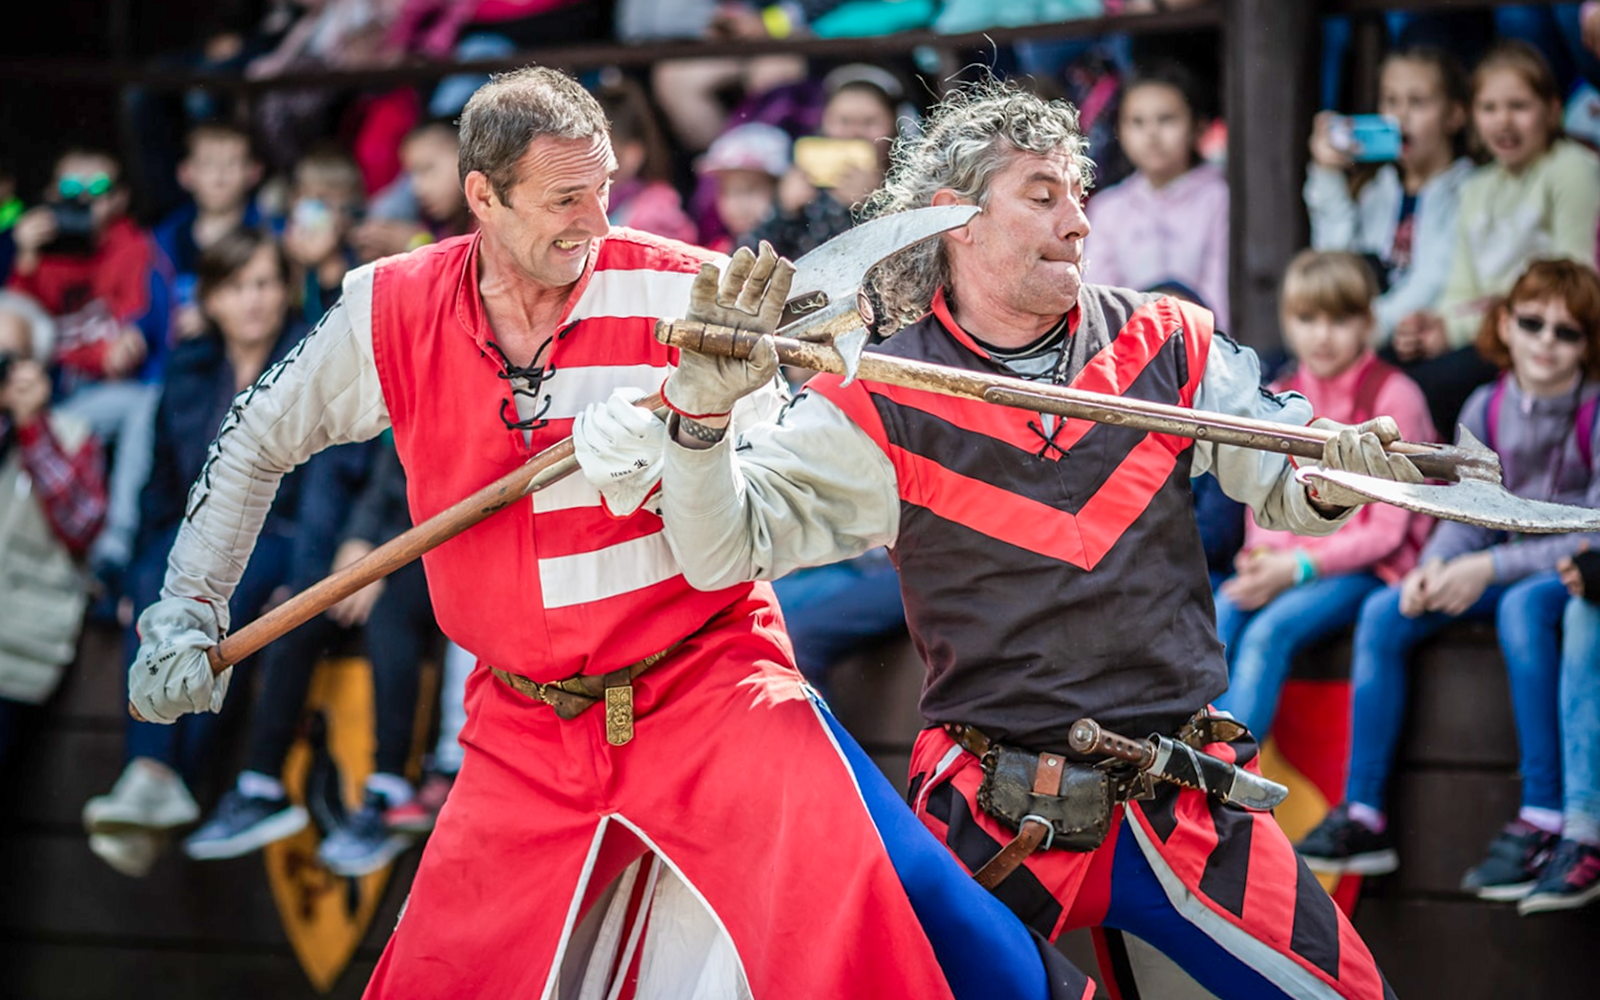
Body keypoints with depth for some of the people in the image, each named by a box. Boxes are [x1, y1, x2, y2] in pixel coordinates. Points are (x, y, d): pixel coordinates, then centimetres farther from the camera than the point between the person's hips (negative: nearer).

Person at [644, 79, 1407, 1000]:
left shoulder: (1166, 347, 4)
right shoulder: (882, 406, -3)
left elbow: (1285, 487, 10)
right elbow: (723, 549, -7)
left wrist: (1336, 476, -13)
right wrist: (705, 415, -24)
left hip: (1183, 809, 2)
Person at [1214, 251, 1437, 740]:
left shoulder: (1393, 396, -6)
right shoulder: (1279, 400, 13)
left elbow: (1388, 528, -10)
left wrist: (1298, 567, -19)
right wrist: (1263, 556, -9)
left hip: (1364, 567, -5)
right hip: (1287, 564, 5)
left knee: (1270, 630, -30)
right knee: (1219, 614, -26)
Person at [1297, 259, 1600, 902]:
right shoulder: (1486, 409, 2)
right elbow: (1468, 517, 5)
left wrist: (1489, 568, -26)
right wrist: (1436, 566, -18)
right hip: (1506, 573, 6)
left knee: (1522, 605, -38)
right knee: (1383, 613, -13)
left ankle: (1543, 820, -36)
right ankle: (1362, 815, -14)